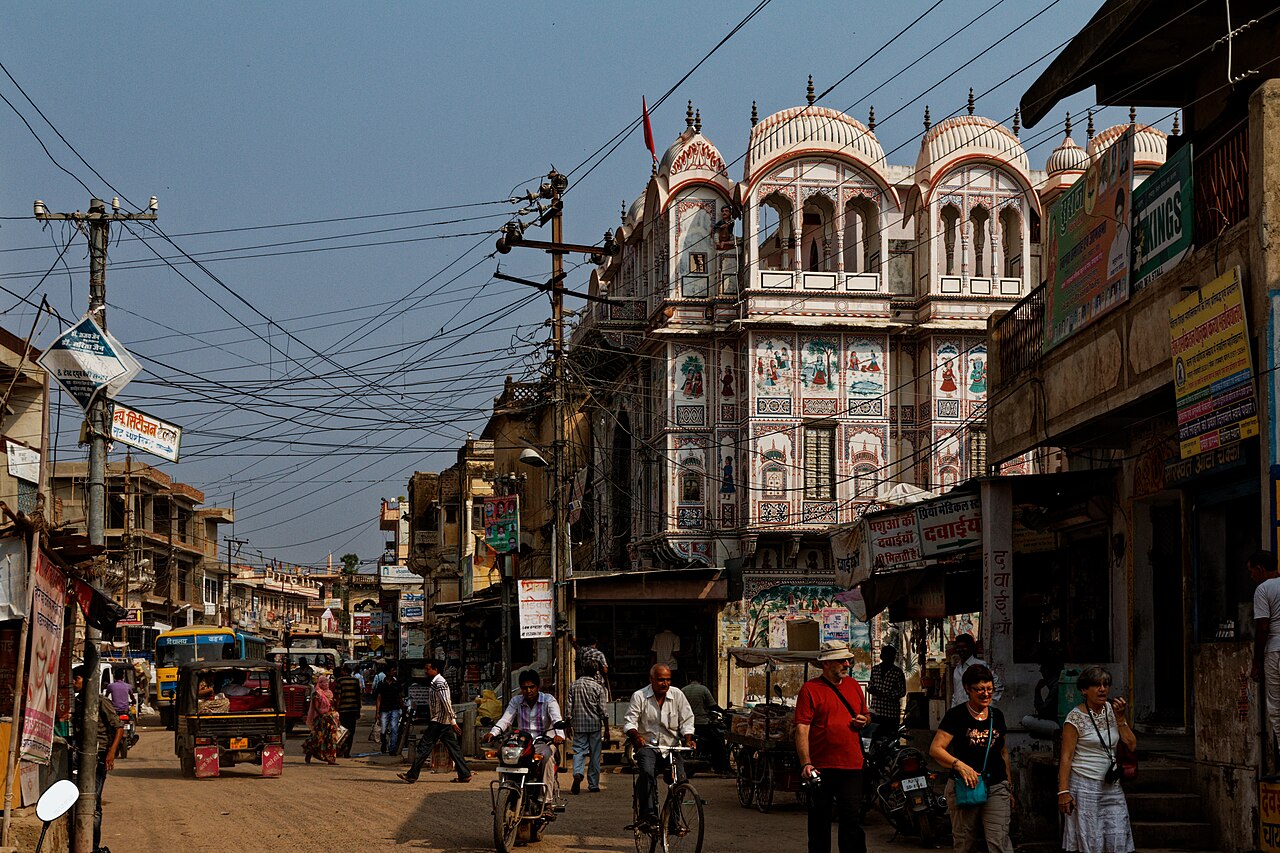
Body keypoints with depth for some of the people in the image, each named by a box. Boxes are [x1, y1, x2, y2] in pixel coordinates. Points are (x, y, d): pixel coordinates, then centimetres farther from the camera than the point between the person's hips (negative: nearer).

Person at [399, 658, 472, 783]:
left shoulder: (439, 683, -16)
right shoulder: (434, 682, 17)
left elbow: (447, 703, -20)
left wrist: (453, 721, -22)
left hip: (438, 721, -10)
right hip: (444, 721, 10)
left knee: (424, 746, -5)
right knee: (453, 747, 8)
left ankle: (412, 775, -2)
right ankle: (465, 774, 7)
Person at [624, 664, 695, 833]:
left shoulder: (677, 695, 6)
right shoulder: (639, 696, 0)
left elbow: (687, 720, 8)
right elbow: (629, 722, -5)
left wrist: (688, 739, -11)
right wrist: (637, 736, -26)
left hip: (671, 746, 2)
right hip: (647, 745, -2)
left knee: (680, 778, -20)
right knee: (647, 773, -32)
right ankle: (649, 815, -32)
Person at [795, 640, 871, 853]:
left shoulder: (854, 685, 13)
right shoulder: (810, 689, -5)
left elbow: (866, 714, 27)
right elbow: (802, 729, -12)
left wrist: (864, 720, 2)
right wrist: (805, 763, -21)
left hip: (851, 766, 3)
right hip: (820, 767, -3)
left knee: (852, 820, -2)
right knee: (819, 823, 9)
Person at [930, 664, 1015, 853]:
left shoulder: (997, 715, 11)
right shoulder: (956, 715, -4)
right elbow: (935, 749, -10)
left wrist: (1009, 787, 22)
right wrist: (959, 765, -25)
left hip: (996, 789, 3)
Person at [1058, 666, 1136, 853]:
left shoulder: (1111, 710, 10)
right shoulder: (1076, 717, -7)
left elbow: (1131, 745, 7)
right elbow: (1066, 756, -11)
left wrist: (1120, 717, -4)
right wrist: (1063, 791, -18)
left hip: (1112, 787, 5)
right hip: (1084, 787, -5)